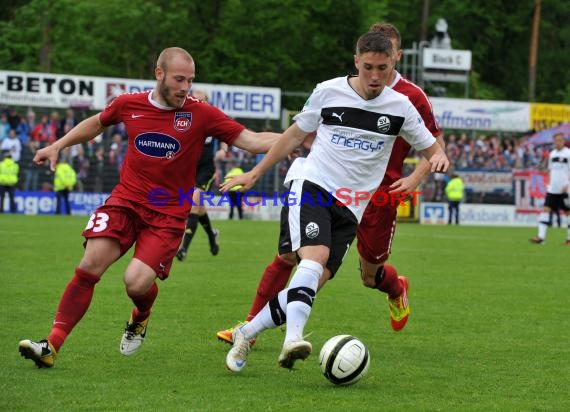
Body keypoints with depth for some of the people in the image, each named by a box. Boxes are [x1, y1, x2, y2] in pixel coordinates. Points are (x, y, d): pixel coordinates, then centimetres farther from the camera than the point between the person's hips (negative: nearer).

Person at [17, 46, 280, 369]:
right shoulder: (129, 104, 0)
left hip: (168, 215, -2)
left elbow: (252, 141, -10)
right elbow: (97, 123, 22)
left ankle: (141, 318, 21)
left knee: (137, 282, -18)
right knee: (90, 266, -15)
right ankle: (52, 346, -10)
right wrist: (58, 146, 23)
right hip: (126, 201, 2)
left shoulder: (201, 115, -7)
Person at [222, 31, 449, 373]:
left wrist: (439, 157, -11)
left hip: (350, 206, 3)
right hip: (311, 184, -3)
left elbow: (431, 147, 15)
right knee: (316, 256, -28)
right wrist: (255, 174, 16)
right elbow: (296, 134, 14)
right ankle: (293, 339, -41)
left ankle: (247, 334, 9)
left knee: (317, 280, -5)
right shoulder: (329, 91, 1)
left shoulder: (400, 107, 5)